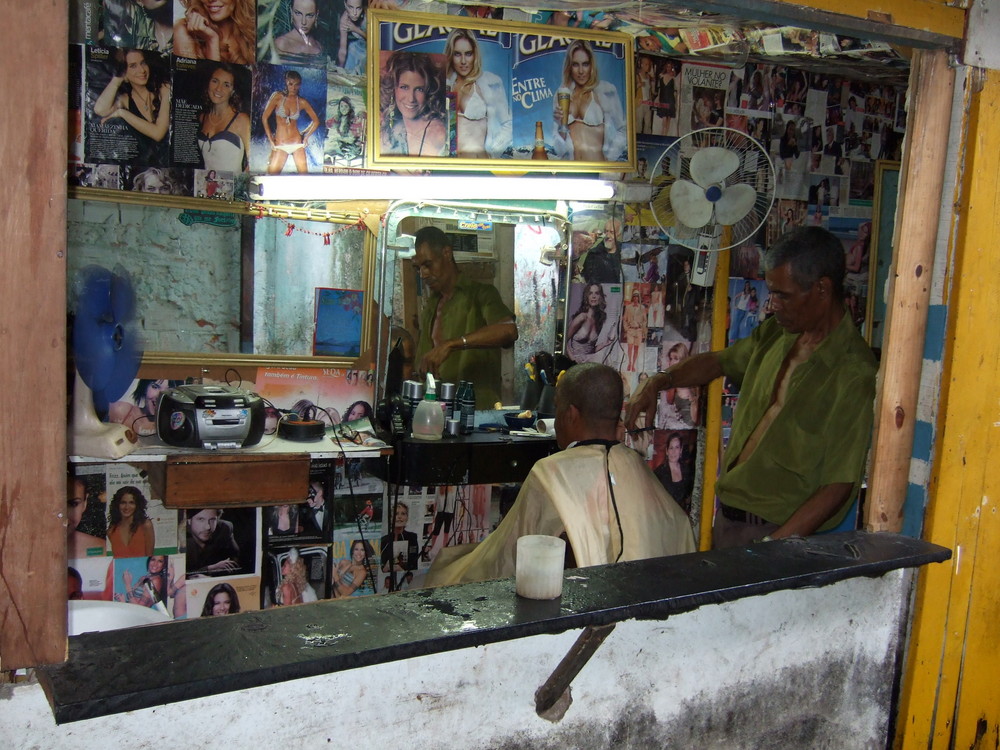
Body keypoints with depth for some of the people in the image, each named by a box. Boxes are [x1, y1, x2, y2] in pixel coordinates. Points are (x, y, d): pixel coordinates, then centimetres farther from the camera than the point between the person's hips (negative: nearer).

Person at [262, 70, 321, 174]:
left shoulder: (302, 102, 2)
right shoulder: (278, 97, -3)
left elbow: (316, 121, 12)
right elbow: (264, 118, -2)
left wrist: (306, 136, 3)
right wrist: (270, 140, -4)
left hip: (297, 143, 1)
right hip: (280, 145, -1)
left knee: (303, 174, 1)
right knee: (272, 174, -3)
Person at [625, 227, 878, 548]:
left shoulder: (854, 374, -19)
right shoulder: (776, 333, 5)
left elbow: (839, 486, -20)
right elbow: (720, 362, 24)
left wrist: (775, 546, -25)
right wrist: (659, 382, 8)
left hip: (775, 529, -7)